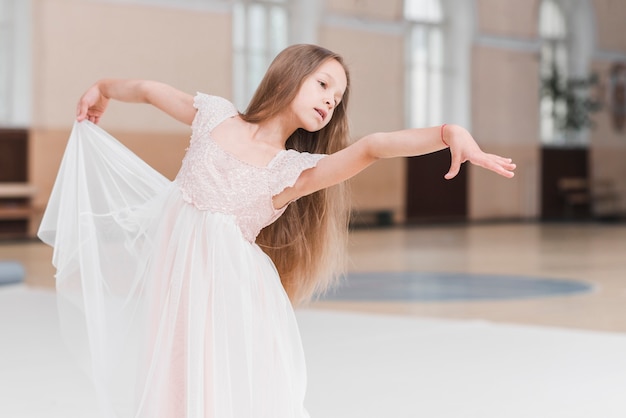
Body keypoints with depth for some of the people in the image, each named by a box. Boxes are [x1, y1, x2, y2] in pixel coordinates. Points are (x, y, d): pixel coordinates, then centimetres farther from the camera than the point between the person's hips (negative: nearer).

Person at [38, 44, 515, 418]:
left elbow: (373, 146, -23)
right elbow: (149, 89, 15)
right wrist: (102, 89, 35)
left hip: (230, 287, -2)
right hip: (175, 272, 2)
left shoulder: (297, 170, -7)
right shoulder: (216, 116, -1)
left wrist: (451, 133, -37)